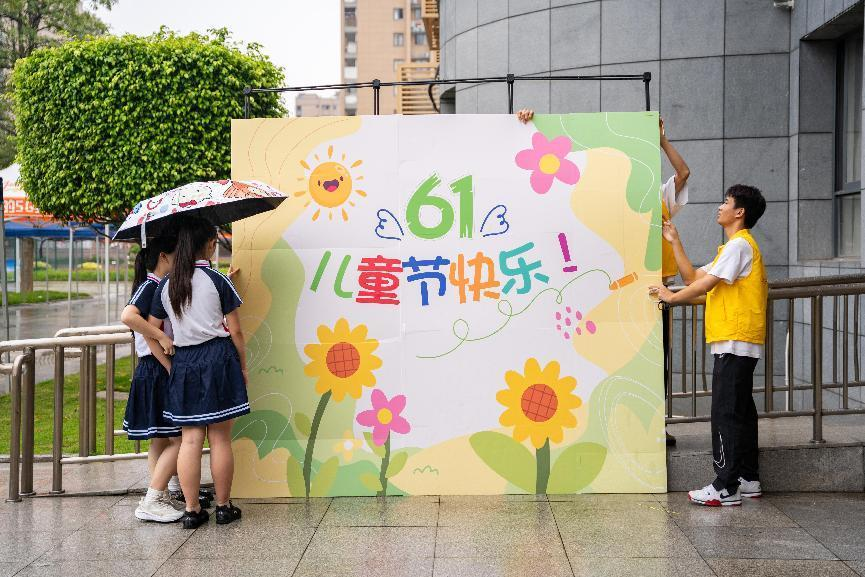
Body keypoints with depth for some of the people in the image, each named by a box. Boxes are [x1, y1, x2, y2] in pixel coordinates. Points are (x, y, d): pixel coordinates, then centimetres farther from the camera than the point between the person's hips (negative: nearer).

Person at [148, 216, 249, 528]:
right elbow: (235, 331, -5)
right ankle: (223, 507, 14)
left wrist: (170, 365, 12)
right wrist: (243, 366, 6)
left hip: (183, 362, 3)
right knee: (220, 438, 4)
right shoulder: (217, 281, -7)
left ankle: (192, 510, 10)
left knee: (190, 439, 7)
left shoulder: (165, 285, 5)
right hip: (218, 359, -3)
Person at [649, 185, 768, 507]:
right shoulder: (734, 246, 22)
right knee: (740, 410, 13)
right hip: (737, 343, 10)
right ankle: (748, 479, 21)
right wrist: (674, 242, 17)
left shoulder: (739, 245, -11)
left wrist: (671, 297, -4)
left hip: (735, 342, -10)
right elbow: (694, 277, 20)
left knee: (727, 412, -10)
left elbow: (706, 284, -17)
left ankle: (726, 487, -9)